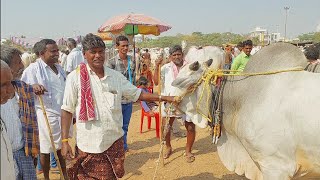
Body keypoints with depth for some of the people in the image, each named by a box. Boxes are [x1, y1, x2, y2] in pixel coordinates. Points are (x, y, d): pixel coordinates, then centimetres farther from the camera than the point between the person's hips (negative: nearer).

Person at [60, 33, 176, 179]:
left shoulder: (116, 76, 3)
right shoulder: (75, 77, -8)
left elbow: (137, 94, 9)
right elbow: (67, 110, -5)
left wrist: (165, 98, 4)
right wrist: (64, 141, -8)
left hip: (114, 141, 3)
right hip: (89, 144, -3)